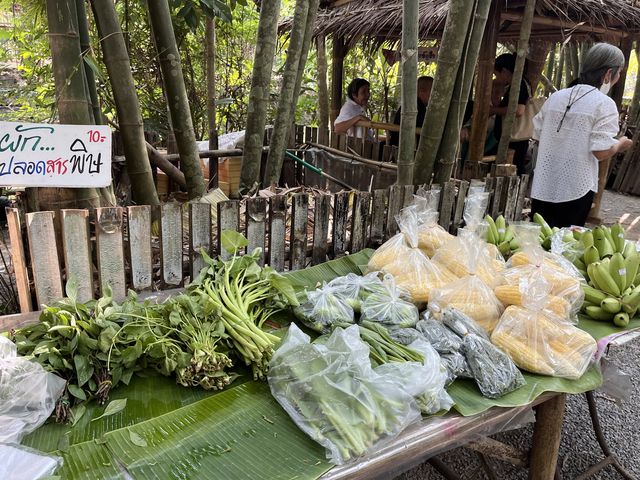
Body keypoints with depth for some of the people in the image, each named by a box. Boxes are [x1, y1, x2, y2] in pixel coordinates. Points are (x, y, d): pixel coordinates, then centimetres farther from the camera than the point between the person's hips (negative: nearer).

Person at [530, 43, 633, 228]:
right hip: (575, 190, -5)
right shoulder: (604, 104, -9)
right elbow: (601, 152, -14)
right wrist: (621, 144, 6)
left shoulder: (555, 97, 6)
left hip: (542, 186, 5)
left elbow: (537, 135, 12)